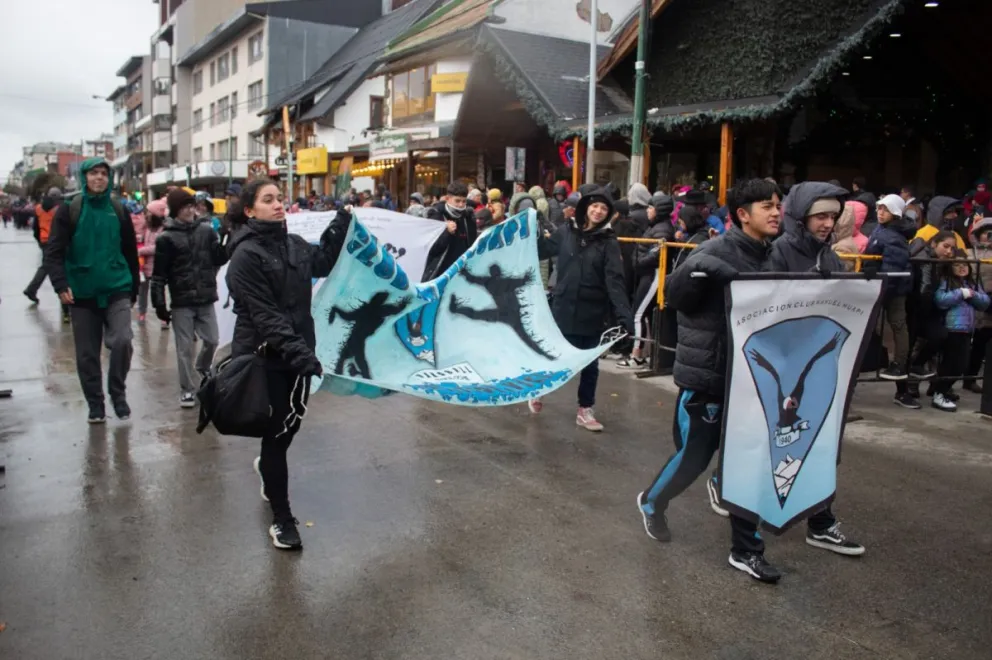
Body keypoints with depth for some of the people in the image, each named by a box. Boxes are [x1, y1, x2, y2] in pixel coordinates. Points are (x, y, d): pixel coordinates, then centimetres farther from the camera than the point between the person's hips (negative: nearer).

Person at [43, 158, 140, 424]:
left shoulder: (119, 211, 6)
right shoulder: (69, 210, -1)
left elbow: (131, 253, 11)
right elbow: (53, 252, -6)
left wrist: (133, 289, 13)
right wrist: (61, 284, -19)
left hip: (117, 290, 0)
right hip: (82, 293, 0)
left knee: (122, 341, -16)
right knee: (87, 354, 7)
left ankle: (118, 393, 6)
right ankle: (95, 404, 22)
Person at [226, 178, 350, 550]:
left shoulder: (294, 244, 7)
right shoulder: (246, 254, -14)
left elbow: (323, 262, 22)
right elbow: (264, 314, -21)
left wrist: (341, 221, 15)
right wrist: (299, 352, -30)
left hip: (296, 350, 7)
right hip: (263, 356, -7)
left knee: (292, 421, 18)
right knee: (276, 431, -1)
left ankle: (267, 466, 52)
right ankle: (282, 519, 13)